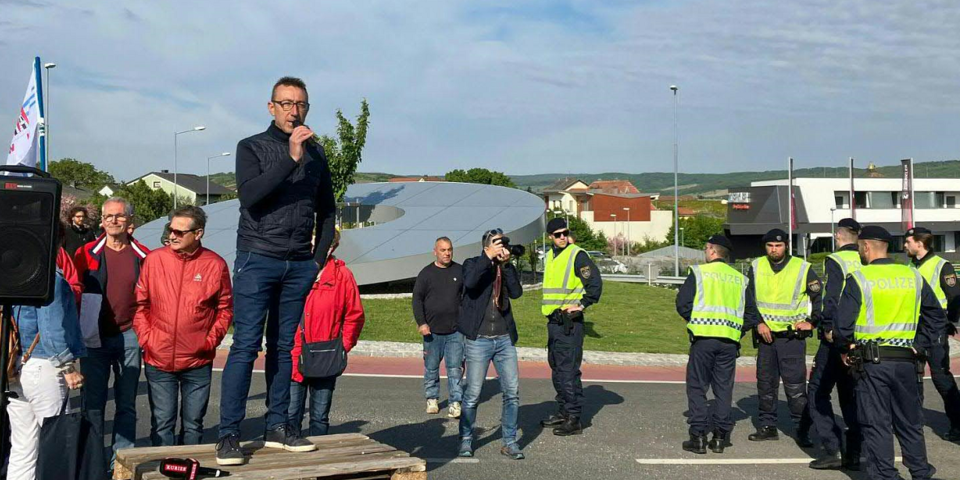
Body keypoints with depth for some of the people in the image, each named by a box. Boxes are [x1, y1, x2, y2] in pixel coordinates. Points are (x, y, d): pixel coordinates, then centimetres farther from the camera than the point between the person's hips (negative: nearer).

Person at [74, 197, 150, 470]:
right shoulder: (87, 254, 3)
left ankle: (121, 459, 15)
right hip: (95, 337, 0)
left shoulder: (142, 257, 3)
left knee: (126, 403, 6)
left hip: (130, 336, 0)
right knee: (93, 401, 3)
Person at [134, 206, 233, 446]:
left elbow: (225, 308, 5)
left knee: (193, 424, 11)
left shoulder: (215, 265, -3)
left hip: (198, 361, 0)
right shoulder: (153, 260, -1)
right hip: (158, 360, 0)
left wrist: (211, 339, -3)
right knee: (162, 423, 5)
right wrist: (146, 337, -3)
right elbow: (139, 303, 6)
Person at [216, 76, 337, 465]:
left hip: (299, 266, 4)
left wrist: (320, 258, 11)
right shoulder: (252, 148, 2)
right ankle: (228, 436, -5)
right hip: (257, 260, -4)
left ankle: (276, 428, 14)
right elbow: (250, 195, -16)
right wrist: (291, 159, -20)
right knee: (245, 346, -8)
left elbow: (326, 210, 20)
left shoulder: (315, 153, 13)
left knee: (283, 346, 8)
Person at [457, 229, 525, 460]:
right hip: (478, 340, -4)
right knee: (472, 394, 0)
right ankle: (466, 440, 16)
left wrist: (505, 264, -12)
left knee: (512, 392, 2)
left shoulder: (508, 268, 11)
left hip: (505, 339, 4)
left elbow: (517, 292, -7)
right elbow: (470, 283, -23)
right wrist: (488, 257, -21)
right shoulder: (473, 264, 0)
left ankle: (509, 441, 13)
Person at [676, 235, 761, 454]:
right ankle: (721, 437, 11)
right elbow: (752, 315, 11)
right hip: (729, 341, 3)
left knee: (697, 387, 4)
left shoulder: (699, 272, 1)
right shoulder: (740, 279, 13)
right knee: (723, 388, 10)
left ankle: (698, 436, 2)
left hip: (703, 337, -3)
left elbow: (682, 304, -5)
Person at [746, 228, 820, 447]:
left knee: (795, 385, -7)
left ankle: (803, 430, 0)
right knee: (765, 383, 9)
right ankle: (768, 426, 19)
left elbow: (820, 296, 3)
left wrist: (811, 321, -2)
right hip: (765, 335, 4)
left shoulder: (802, 268, -4)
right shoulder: (757, 267, 5)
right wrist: (758, 322, -2)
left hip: (792, 336, -4)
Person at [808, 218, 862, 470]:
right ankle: (853, 454, 14)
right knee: (850, 395, 14)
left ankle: (831, 449, -1)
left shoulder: (835, 261, -9)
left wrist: (828, 328, -12)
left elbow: (831, 298, -19)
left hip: (837, 337, -6)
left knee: (818, 391, 5)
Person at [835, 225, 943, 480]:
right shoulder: (913, 277, 7)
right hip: (906, 362, 4)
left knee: (876, 424, 4)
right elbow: (937, 317, 12)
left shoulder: (858, 279, -8)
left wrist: (845, 348, 5)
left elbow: (842, 323, -11)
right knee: (910, 422, 17)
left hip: (873, 363, -4)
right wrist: (920, 346, 15)